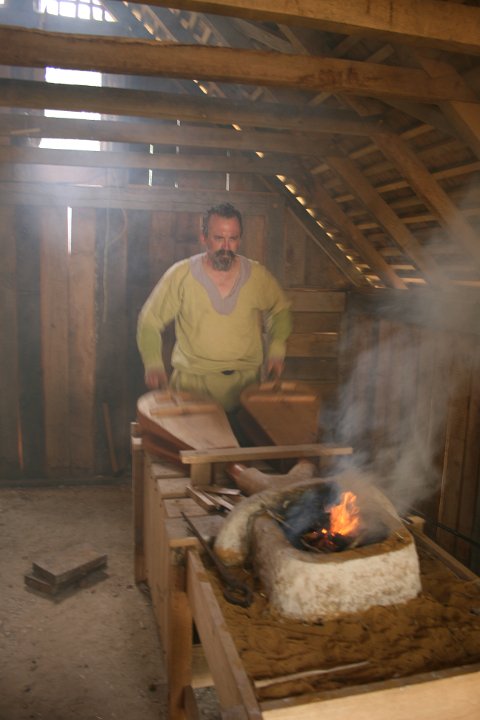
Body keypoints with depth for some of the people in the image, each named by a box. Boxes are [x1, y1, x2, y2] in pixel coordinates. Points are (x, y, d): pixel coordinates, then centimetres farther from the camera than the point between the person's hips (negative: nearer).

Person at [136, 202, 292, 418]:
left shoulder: (258, 275, 2)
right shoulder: (181, 275, -4)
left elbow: (280, 311, 20)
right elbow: (149, 321, 3)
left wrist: (276, 350, 7)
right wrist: (153, 364, -10)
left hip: (247, 380, 2)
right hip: (193, 381, -1)